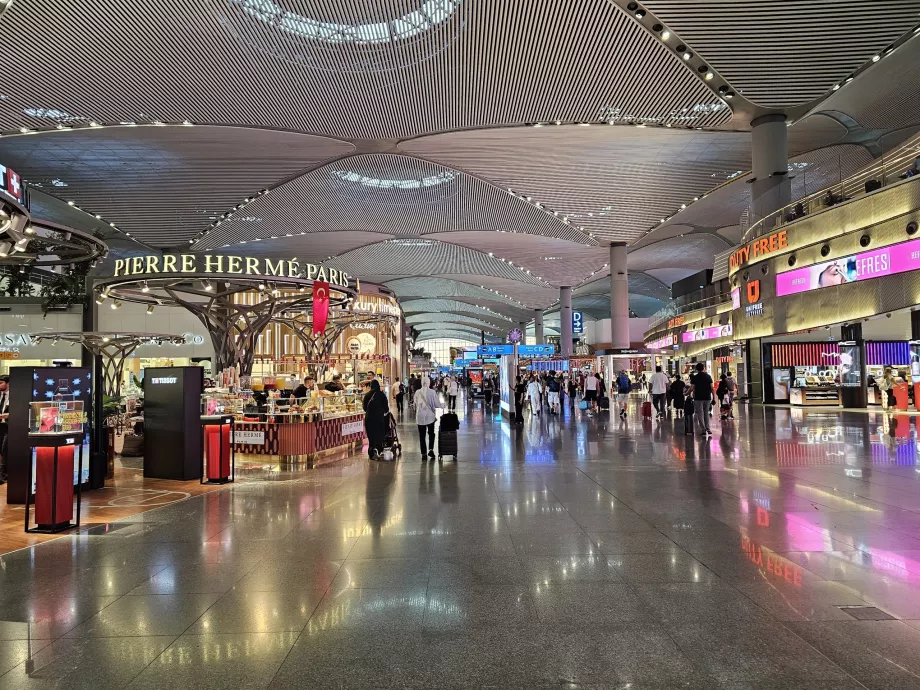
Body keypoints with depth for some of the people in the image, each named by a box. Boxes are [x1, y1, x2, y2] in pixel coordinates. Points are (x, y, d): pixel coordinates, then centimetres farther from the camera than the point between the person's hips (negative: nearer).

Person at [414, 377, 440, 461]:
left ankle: (424, 454, 6)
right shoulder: (432, 392, -10)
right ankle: (431, 449, 2)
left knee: (422, 435, 7)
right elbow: (436, 404, -6)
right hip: (430, 415, -1)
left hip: (420, 416, 1)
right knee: (431, 433, 17)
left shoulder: (417, 392, -5)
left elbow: (415, 403, 1)